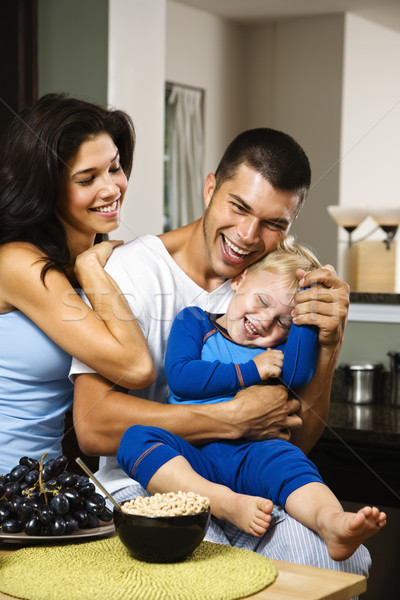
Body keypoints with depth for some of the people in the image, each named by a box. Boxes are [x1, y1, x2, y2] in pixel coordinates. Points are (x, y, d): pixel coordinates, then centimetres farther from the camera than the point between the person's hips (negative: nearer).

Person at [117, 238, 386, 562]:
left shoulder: (274, 349, 21)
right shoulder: (194, 322, 14)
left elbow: (298, 374, -2)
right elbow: (181, 377, -4)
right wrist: (251, 371, -1)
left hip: (247, 453, 1)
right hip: (187, 452, -1)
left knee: (285, 457, -30)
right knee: (137, 437, -30)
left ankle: (332, 521, -60)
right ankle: (226, 504, -49)